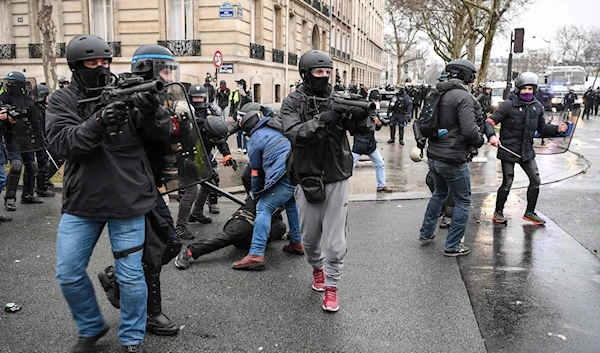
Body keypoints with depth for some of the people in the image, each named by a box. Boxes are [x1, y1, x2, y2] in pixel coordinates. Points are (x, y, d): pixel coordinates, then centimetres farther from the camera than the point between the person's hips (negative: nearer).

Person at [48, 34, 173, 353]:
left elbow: (164, 133, -6)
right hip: (81, 203, 2)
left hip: (128, 201, -2)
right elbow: (63, 142, -15)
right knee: (69, 274, 9)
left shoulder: (127, 94, -2)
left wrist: (152, 110, -28)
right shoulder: (61, 101, 1)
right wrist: (99, 121, -30)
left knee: (130, 276, 4)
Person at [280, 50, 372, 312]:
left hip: (337, 179, 0)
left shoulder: (338, 100, 1)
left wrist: (360, 118, -29)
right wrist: (323, 119, -31)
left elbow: (360, 131, -7)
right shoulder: (293, 102, -3)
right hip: (308, 180, 0)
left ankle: (331, 286, 17)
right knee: (309, 237, 16)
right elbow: (295, 133, -19)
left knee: (335, 242, -1)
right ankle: (317, 268, 45)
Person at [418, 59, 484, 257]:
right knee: (463, 201, 9)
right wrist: (480, 141, -7)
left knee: (440, 192, 29)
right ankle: (452, 246, 13)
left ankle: (426, 233, 37)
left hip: (433, 156, 8)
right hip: (452, 159, -8)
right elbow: (469, 130, -25)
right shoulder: (464, 97, -17)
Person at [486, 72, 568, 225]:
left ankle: (530, 213, 24)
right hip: (508, 150, -6)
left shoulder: (537, 107, 6)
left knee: (535, 180, 7)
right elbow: (490, 121, -13)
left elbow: (542, 128, 15)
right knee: (507, 183, -2)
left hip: (527, 151, 6)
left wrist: (557, 129, -2)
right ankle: (498, 212, 18)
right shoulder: (508, 105, -12)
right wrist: (492, 135, -31)